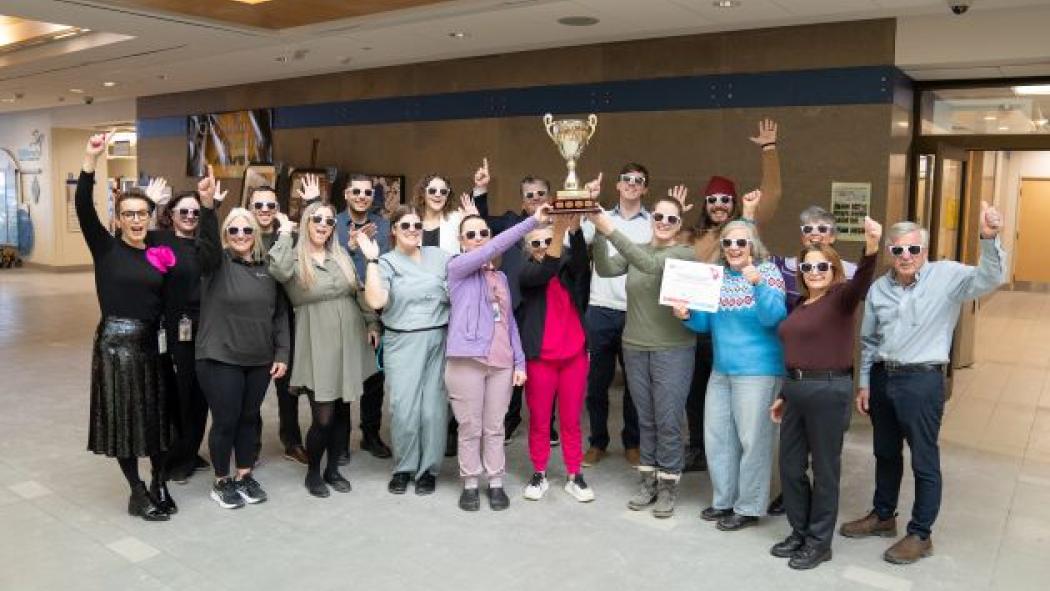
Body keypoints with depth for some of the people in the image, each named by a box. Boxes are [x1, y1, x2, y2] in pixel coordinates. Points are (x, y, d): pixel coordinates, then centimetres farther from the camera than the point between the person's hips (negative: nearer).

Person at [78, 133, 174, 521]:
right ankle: (138, 492, 16)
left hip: (152, 342, 4)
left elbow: (166, 301, 8)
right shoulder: (105, 248, -2)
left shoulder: (159, 255, 7)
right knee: (123, 417, 3)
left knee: (157, 414, 9)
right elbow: (83, 208, -18)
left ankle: (159, 484, 24)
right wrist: (90, 159, -27)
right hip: (115, 342, -3)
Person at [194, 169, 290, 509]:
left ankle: (245, 476, 29)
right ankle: (221, 482, 22)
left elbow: (280, 313, 8)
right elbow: (206, 240, -28)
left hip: (259, 360, 4)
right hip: (220, 358, -4)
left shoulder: (267, 267, 6)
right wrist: (209, 206, -46)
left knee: (249, 418, 14)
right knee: (226, 421, 3)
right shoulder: (216, 261, -5)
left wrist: (282, 353, 2)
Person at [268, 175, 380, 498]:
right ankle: (313, 472, 19)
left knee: (341, 412, 12)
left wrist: (371, 323, 9)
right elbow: (278, 270, -29)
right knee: (323, 417, -4)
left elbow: (359, 292, 15)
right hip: (317, 345, -4)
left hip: (349, 341, 5)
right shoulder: (294, 258, -5)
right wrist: (285, 233, -16)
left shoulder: (341, 255, 9)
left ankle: (333, 469, 29)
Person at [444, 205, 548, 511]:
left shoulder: (501, 277, 18)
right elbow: (497, 247, -14)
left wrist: (519, 361, 8)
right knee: (470, 428, 4)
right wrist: (533, 220, -16)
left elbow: (509, 321, 16)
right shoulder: (458, 267, 0)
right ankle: (470, 485, 17)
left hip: (501, 362, 5)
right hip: (467, 360, -4)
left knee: (495, 428, 11)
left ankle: (496, 483, 21)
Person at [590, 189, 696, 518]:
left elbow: (651, 265, -25)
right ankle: (648, 482, 26)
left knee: (668, 421, 0)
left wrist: (611, 230, -32)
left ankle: (668, 487, 15)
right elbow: (605, 269, -10)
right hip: (635, 348, 4)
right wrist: (598, 233, -26)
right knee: (645, 419, 13)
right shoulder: (635, 252, 7)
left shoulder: (684, 254, -7)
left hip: (673, 349, -4)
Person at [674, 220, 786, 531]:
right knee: (716, 436, 14)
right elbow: (707, 322, 10)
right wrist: (688, 315, -11)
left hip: (757, 371, -7)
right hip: (721, 369, 7)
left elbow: (773, 317, -22)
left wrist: (758, 284, -36)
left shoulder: (768, 272, -9)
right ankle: (724, 500, 30)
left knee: (752, 439, 2)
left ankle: (748, 508, 16)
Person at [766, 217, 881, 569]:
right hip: (797, 389, 7)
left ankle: (820, 542, 19)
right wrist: (785, 395, 19)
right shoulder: (799, 306, 14)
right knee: (790, 466, 13)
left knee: (824, 468, 5)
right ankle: (800, 533, 31)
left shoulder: (841, 297, -6)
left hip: (829, 390, -7)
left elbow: (861, 284, -29)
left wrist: (871, 249, -49)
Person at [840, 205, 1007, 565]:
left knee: (924, 461, 4)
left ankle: (920, 535, 18)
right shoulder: (878, 288, 6)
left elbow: (990, 279, -24)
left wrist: (989, 238, -40)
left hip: (922, 380, -5)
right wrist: (864, 382, 11)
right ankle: (883, 516, 37)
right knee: (885, 453, 20)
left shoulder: (947, 276, -7)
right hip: (882, 377, 5)